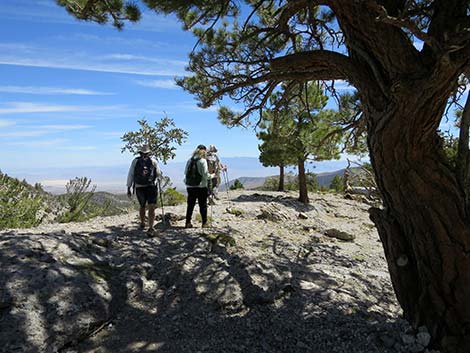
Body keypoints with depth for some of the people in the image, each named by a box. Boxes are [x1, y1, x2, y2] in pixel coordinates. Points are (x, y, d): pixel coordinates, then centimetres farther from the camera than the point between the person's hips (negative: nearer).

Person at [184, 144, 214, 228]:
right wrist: (212, 176, 4)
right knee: (203, 205, 6)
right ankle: (204, 223, 12)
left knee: (190, 205, 12)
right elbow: (205, 175, -13)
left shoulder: (189, 160, 5)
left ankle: (188, 223, 16)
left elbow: (185, 172, 7)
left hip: (190, 186, 5)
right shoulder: (203, 161, -10)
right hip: (201, 186, -5)